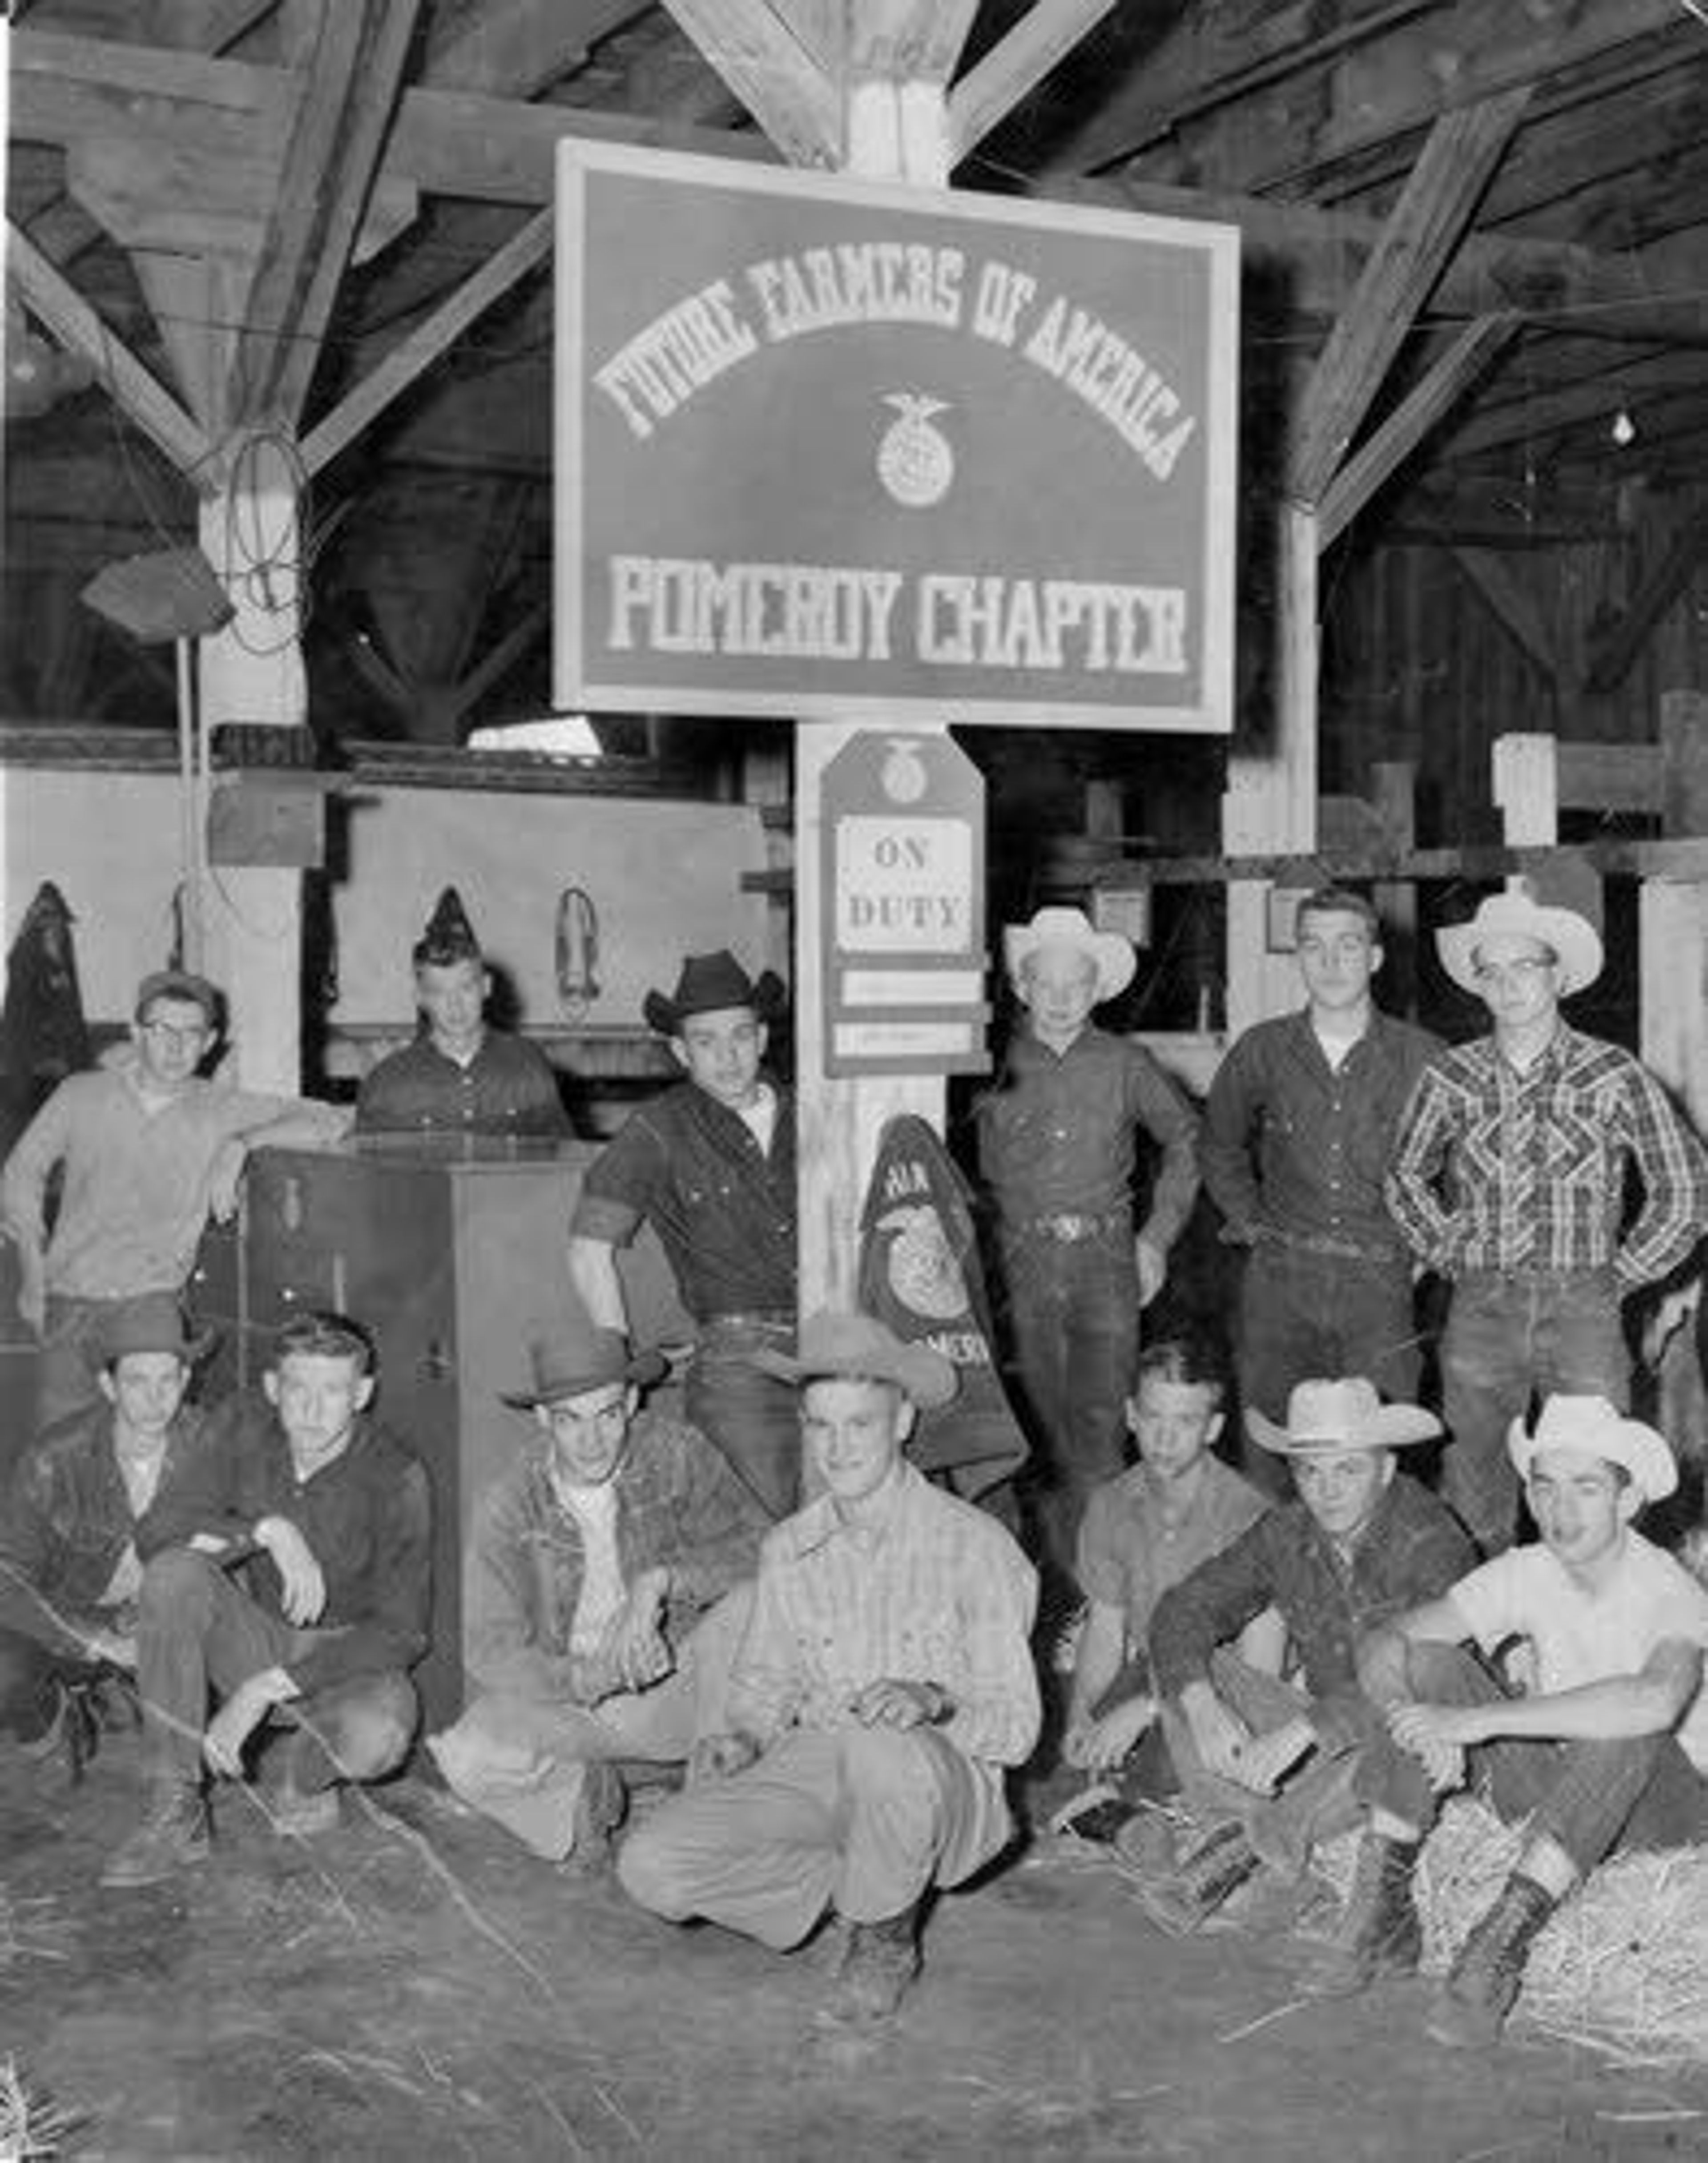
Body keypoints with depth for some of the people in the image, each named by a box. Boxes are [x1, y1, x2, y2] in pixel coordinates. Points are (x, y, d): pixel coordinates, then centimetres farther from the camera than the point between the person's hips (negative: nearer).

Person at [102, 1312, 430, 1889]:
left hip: (346, 1657, -3)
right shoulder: (242, 1425, -10)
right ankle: (173, 1813, -22)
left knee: (376, 1736, -37)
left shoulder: (394, 1477, -19)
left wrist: (262, 1691, -25)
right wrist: (269, 1531, -32)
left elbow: (402, 1631, -19)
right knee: (174, 1573, -28)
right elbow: (156, 1533, -15)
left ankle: (300, 1778, 2)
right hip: (253, 1640, 3)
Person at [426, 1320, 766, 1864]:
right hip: (569, 1700, 0)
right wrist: (588, 1678, -31)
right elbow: (492, 1651, -14)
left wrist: (661, 1581, -31)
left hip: (679, 1685, 0)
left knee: (753, 1601, -26)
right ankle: (584, 1791, 6)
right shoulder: (508, 1509, -11)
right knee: (469, 1761, -27)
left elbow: (754, 1544, -16)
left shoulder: (675, 1453, -11)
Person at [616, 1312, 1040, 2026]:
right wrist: (744, 1737, -6)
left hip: (946, 1785, -4)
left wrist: (934, 1701, -29)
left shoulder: (973, 1545, -7)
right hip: (809, 1774, 4)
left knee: (880, 1751, -40)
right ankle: (846, 1881, 3)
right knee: (651, 1867, -20)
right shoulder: (787, 1550, 7)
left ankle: (886, 1935, -9)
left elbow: (1016, 1724, -9)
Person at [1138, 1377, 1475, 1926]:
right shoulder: (1285, 1533, -3)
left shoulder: (1432, 1545, -20)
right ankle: (1244, 1831, -24)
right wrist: (1203, 1707, -23)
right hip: (1319, 1732, 5)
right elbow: (1183, 1610, -4)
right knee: (1185, 1665, -9)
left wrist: (1299, 1733, -38)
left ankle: (1253, 1839, -22)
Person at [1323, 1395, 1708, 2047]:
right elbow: (1382, 1649, -10)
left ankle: (1504, 1940, -35)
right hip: (1551, 1790, 5)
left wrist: (1481, 1720, -43)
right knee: (1429, 1663, -16)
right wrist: (1429, 1728, -32)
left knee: (1630, 1724, -38)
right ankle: (1383, 1910, -18)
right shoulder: (1527, 1573, -6)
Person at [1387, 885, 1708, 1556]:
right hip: (1479, 1311, 2)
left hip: (1582, 1307, -2)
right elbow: (1405, 1178, 20)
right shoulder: (1452, 1079, 5)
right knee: (1473, 1489, 6)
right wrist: (1452, 1256, 10)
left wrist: (1621, 1275, 2)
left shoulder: (1613, 1076, -1)